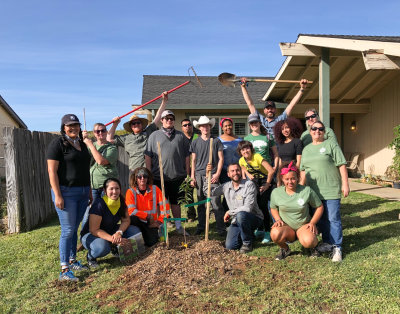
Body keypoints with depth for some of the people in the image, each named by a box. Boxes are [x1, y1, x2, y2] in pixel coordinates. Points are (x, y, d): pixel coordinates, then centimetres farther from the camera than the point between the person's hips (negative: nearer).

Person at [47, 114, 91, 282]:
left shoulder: (82, 144, 15)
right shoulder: (58, 144, -7)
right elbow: (52, 170, -13)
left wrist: (89, 191, 20)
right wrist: (57, 195, -18)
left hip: (82, 192, 7)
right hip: (66, 192, -7)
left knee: (74, 228, 14)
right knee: (68, 230, -5)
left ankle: (72, 260, 27)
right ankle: (64, 270, 4)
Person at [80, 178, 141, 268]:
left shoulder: (121, 201, -9)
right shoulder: (99, 204, -28)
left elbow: (126, 221, -3)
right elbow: (94, 230, -27)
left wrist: (119, 232, -25)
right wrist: (113, 239, -35)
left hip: (110, 231, 6)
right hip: (90, 234, -6)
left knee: (135, 231, -14)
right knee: (103, 247, -39)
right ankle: (90, 257, -4)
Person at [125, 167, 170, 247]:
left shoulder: (155, 189, -3)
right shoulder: (131, 192, -9)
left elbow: (165, 206, -2)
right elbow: (131, 211, -19)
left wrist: (159, 221, -7)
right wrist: (148, 216, -15)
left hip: (151, 223, 1)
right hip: (138, 221, -1)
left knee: (151, 242, -21)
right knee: (132, 218, -34)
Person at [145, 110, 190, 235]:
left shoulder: (181, 136, 9)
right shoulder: (154, 135, 6)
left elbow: (186, 155, 10)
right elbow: (148, 155, 3)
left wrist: (187, 173, 6)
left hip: (177, 176, 1)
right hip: (159, 176, -1)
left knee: (175, 201, 13)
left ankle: (178, 226, 25)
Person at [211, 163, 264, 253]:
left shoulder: (249, 184, -13)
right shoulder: (226, 186, 4)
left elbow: (248, 208, -21)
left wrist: (229, 212, -14)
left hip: (254, 218, -5)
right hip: (236, 221, 5)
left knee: (241, 215, -37)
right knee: (230, 246, -12)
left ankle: (247, 243, -13)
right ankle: (248, 234, 19)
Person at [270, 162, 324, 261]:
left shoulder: (307, 191, -7)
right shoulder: (276, 192, -3)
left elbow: (319, 207, 4)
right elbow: (273, 208, 14)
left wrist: (313, 222, -8)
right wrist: (278, 219, -6)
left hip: (304, 225, -1)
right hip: (286, 226, 1)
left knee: (308, 241, -34)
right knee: (275, 234, -34)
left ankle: (313, 247, 8)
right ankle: (284, 249, 3)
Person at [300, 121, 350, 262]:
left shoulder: (331, 144, 1)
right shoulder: (306, 149, 17)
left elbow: (341, 165, -4)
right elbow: (303, 170, 19)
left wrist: (345, 184, -9)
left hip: (331, 190, -5)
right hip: (314, 191, 5)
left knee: (333, 219, -4)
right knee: (320, 218, 12)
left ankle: (337, 248, 5)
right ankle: (327, 242, 27)